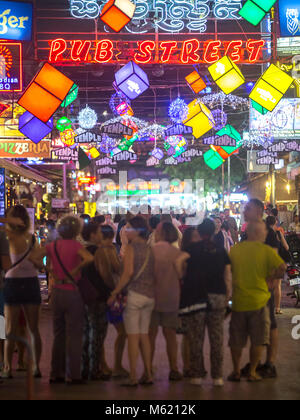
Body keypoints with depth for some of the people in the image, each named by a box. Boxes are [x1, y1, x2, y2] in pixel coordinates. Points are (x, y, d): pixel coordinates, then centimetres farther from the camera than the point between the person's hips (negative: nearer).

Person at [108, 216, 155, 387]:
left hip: (134, 294, -6)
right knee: (144, 335, 13)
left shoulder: (131, 246, -7)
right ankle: (148, 375, 14)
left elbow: (128, 272, -17)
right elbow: (153, 274, 11)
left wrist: (115, 293, -11)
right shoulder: (149, 248, 12)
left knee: (133, 336, -3)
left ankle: (133, 377, -3)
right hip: (150, 295, 6)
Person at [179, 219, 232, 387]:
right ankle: (218, 376, 9)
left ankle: (197, 375, 8)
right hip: (218, 298, 2)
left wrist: (181, 281, 1)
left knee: (196, 339, 6)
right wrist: (228, 298, 12)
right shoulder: (222, 251, 5)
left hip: (196, 297, -2)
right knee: (217, 338, 7)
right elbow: (227, 278, 5)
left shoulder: (193, 249, -1)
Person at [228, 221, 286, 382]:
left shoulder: (234, 250, 3)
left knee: (236, 339, 14)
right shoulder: (266, 250, -7)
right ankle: (252, 372, 11)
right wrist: (270, 278, 0)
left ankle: (236, 371, 18)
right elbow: (282, 267, -16)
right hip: (259, 301, -3)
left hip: (238, 301, 3)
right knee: (258, 340, 9)